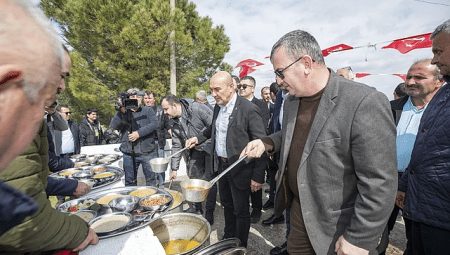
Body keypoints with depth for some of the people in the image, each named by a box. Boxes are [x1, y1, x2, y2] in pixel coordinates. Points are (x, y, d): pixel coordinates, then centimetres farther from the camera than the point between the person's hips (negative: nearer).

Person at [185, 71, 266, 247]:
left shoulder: (249, 109, -20)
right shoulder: (217, 107, 3)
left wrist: (258, 176, -18)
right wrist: (198, 138, 8)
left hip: (239, 169, -7)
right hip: (221, 165, 7)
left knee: (241, 210, 12)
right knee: (227, 204, 23)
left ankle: (240, 246, 35)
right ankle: (228, 238, 46)